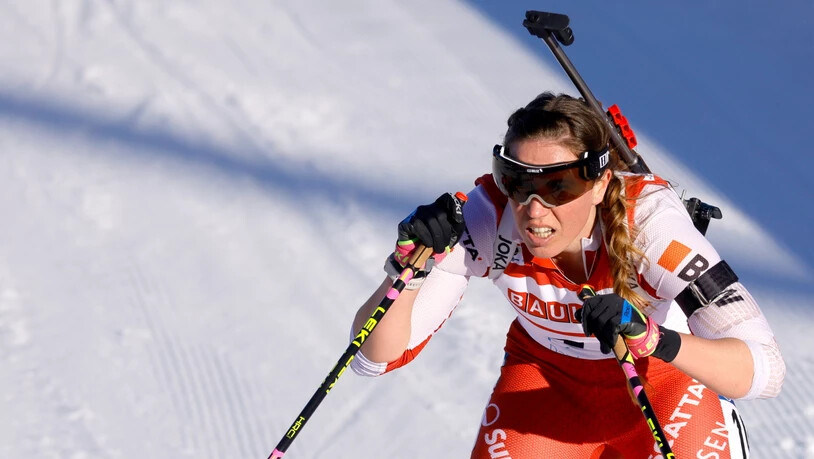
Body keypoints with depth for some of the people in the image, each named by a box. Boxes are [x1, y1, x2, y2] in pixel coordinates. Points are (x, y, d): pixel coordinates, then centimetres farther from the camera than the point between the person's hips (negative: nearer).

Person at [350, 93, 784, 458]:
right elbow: (375, 356, -27)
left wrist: (653, 338, -55)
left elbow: (764, 369, -38)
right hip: (545, 374, 1)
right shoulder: (488, 216, -29)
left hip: (664, 376, -1)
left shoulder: (648, 217, -33)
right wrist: (410, 267, -44)